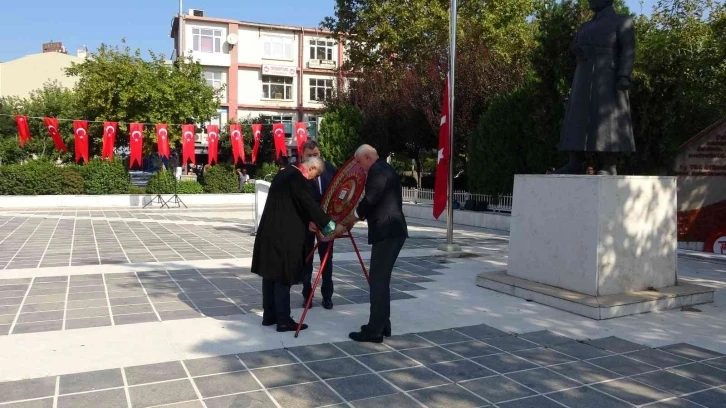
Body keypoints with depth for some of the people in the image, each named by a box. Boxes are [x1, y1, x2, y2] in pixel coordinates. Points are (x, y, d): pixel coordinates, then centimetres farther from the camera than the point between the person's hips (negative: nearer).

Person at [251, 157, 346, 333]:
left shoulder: (285, 173, 14)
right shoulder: (297, 178, -16)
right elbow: (310, 205, -20)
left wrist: (308, 223, 28)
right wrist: (332, 226, -15)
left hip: (270, 232, 10)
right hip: (282, 236, -10)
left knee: (271, 274, 13)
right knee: (283, 276, -3)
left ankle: (269, 315, 22)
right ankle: (283, 320, 3)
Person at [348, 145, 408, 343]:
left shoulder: (377, 171, -12)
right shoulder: (384, 168, 20)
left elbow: (371, 199, -20)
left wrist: (357, 213, -1)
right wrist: (363, 213, 14)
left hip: (386, 232, -11)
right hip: (391, 230, 11)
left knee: (378, 280, -7)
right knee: (381, 279, 15)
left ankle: (374, 331, -2)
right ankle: (382, 325, 23)